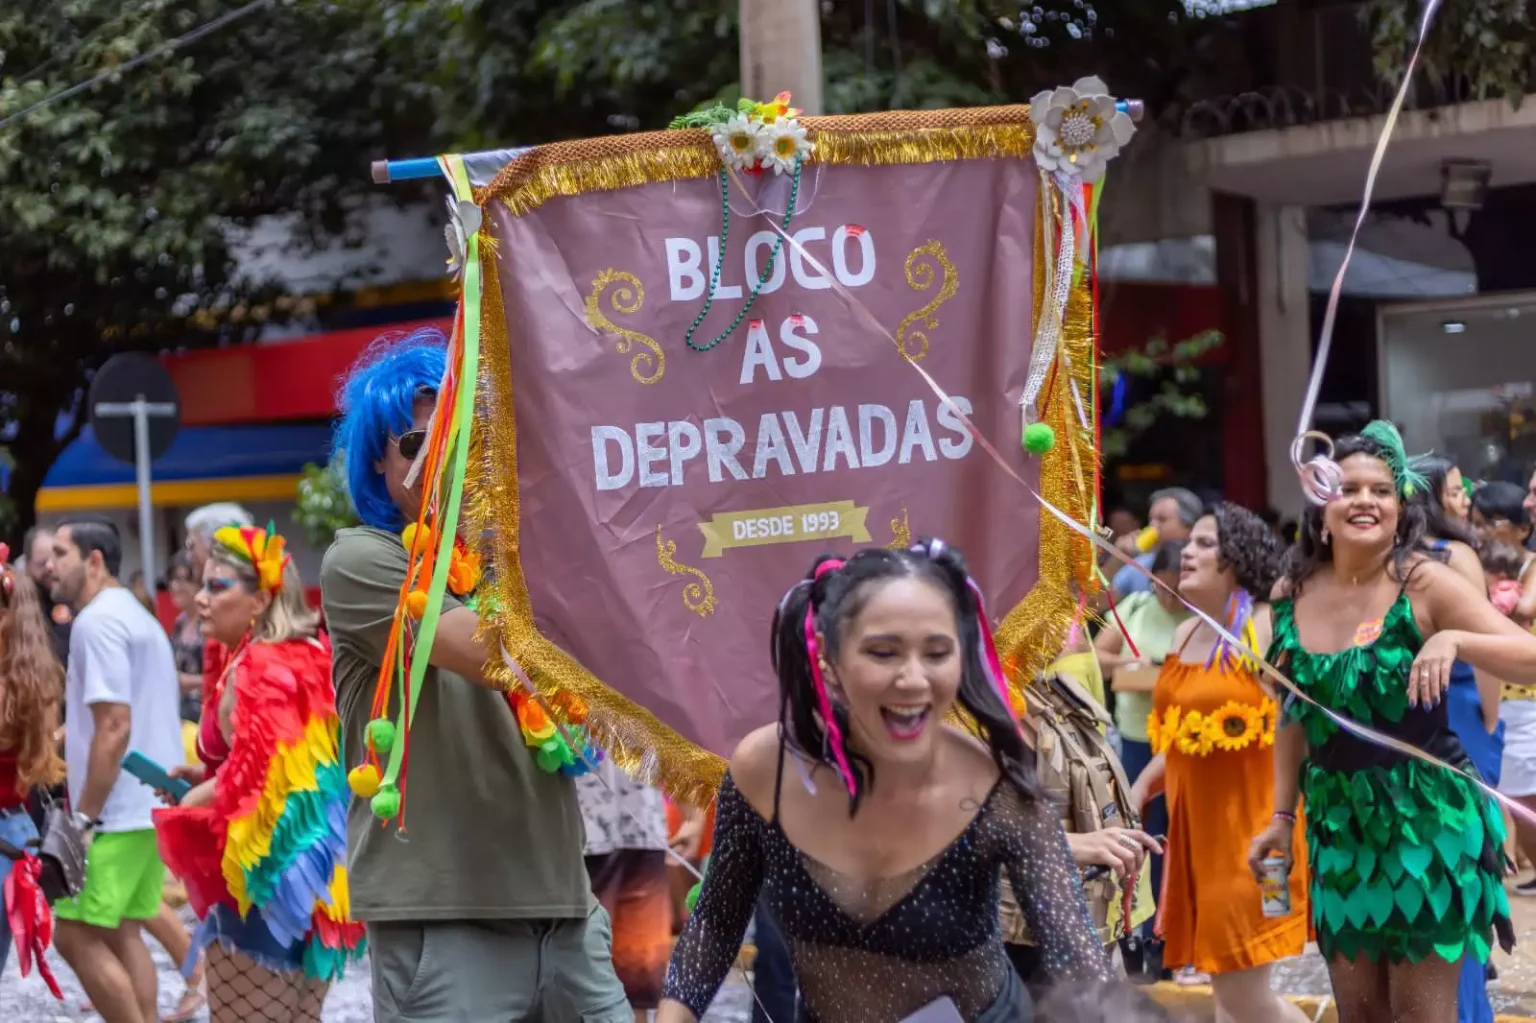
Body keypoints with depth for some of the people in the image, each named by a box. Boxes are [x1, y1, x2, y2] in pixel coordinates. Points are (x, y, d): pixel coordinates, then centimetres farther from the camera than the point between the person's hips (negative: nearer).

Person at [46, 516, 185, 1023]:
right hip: (153, 806, 10)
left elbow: (114, 727, -21)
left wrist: (84, 815, -19)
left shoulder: (97, 621, -13)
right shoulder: (137, 616, 17)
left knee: (76, 936, -5)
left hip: (117, 812, -10)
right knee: (120, 933, 12)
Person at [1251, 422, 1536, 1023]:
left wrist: (1454, 640, -33)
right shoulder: (1291, 595, 2)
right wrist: (1281, 816, 12)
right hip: (1338, 825, 4)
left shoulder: (1424, 583, -12)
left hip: (1427, 820, -4)